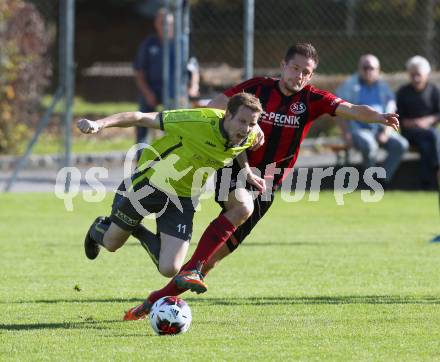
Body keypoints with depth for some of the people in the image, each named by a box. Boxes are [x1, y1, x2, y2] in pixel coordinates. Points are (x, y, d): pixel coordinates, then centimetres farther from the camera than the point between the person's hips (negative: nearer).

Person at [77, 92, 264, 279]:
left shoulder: (248, 138, -17)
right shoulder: (199, 121, -32)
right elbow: (141, 118, -29)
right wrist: (100, 124, -40)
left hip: (184, 199, 4)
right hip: (148, 185, -4)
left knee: (169, 269, -10)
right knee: (112, 243, 15)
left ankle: (141, 234, 22)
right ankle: (98, 229, 53)